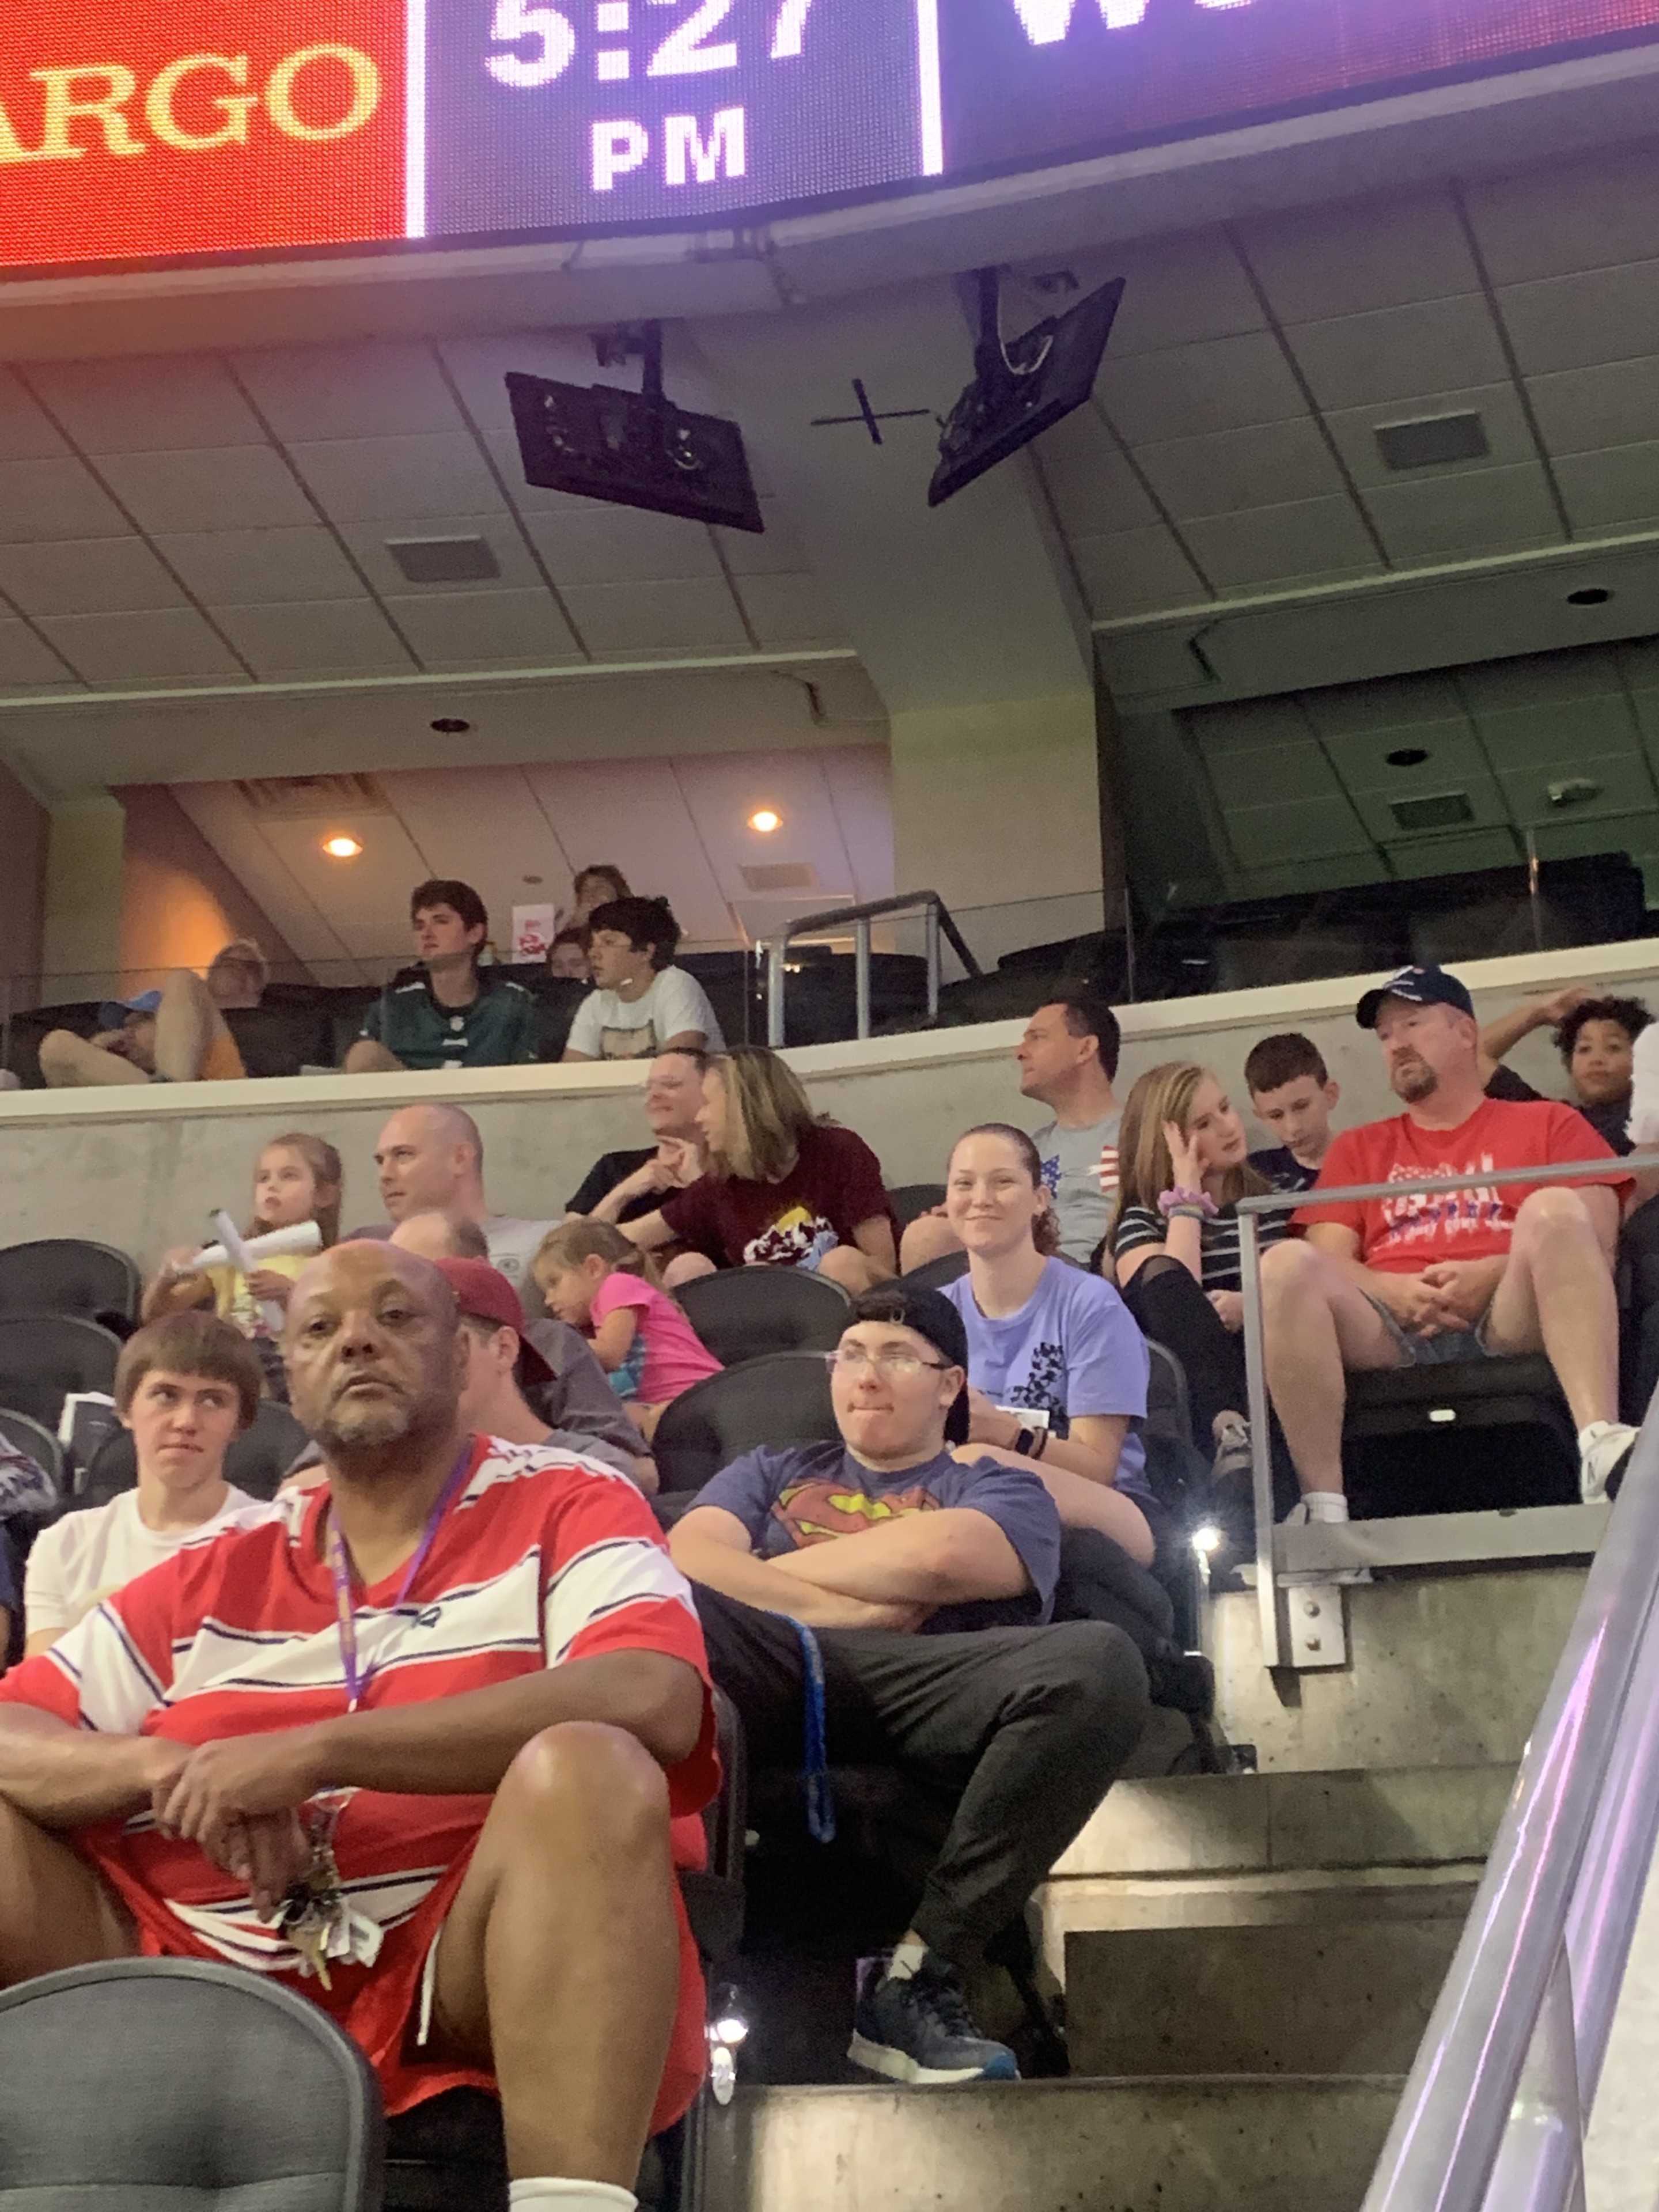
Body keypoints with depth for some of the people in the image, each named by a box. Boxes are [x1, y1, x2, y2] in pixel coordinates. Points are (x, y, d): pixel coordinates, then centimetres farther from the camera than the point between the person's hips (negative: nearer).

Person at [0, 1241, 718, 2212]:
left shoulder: (567, 1508, 6)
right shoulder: (213, 1578, 19)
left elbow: (653, 1702, -15)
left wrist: (317, 1750, -17)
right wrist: (171, 1767, -10)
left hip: (483, 1974, -4)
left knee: (584, 1768, -32)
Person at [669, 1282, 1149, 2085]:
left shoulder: (1000, 1488, 27)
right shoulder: (773, 1470, 35)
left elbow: (939, 1554, 1)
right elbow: (689, 1556, 11)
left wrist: (764, 1572, 10)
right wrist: (857, 1610, -1)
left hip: (930, 1688, 0)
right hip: (773, 1674, 1)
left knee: (1099, 1662, -32)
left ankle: (916, 1975, -29)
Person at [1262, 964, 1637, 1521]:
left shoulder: (1548, 1124, 22)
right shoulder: (1358, 1149, 28)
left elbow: (1595, 1244, 6)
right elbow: (1327, 1261, 13)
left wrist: (1493, 1276, -12)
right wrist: (1393, 1291, -10)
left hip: (1511, 1322, -1)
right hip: (1391, 1332, 1)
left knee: (1555, 1211, -30)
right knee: (1286, 1265, -27)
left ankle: (1602, 1446, -48)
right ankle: (1323, 1506, -35)